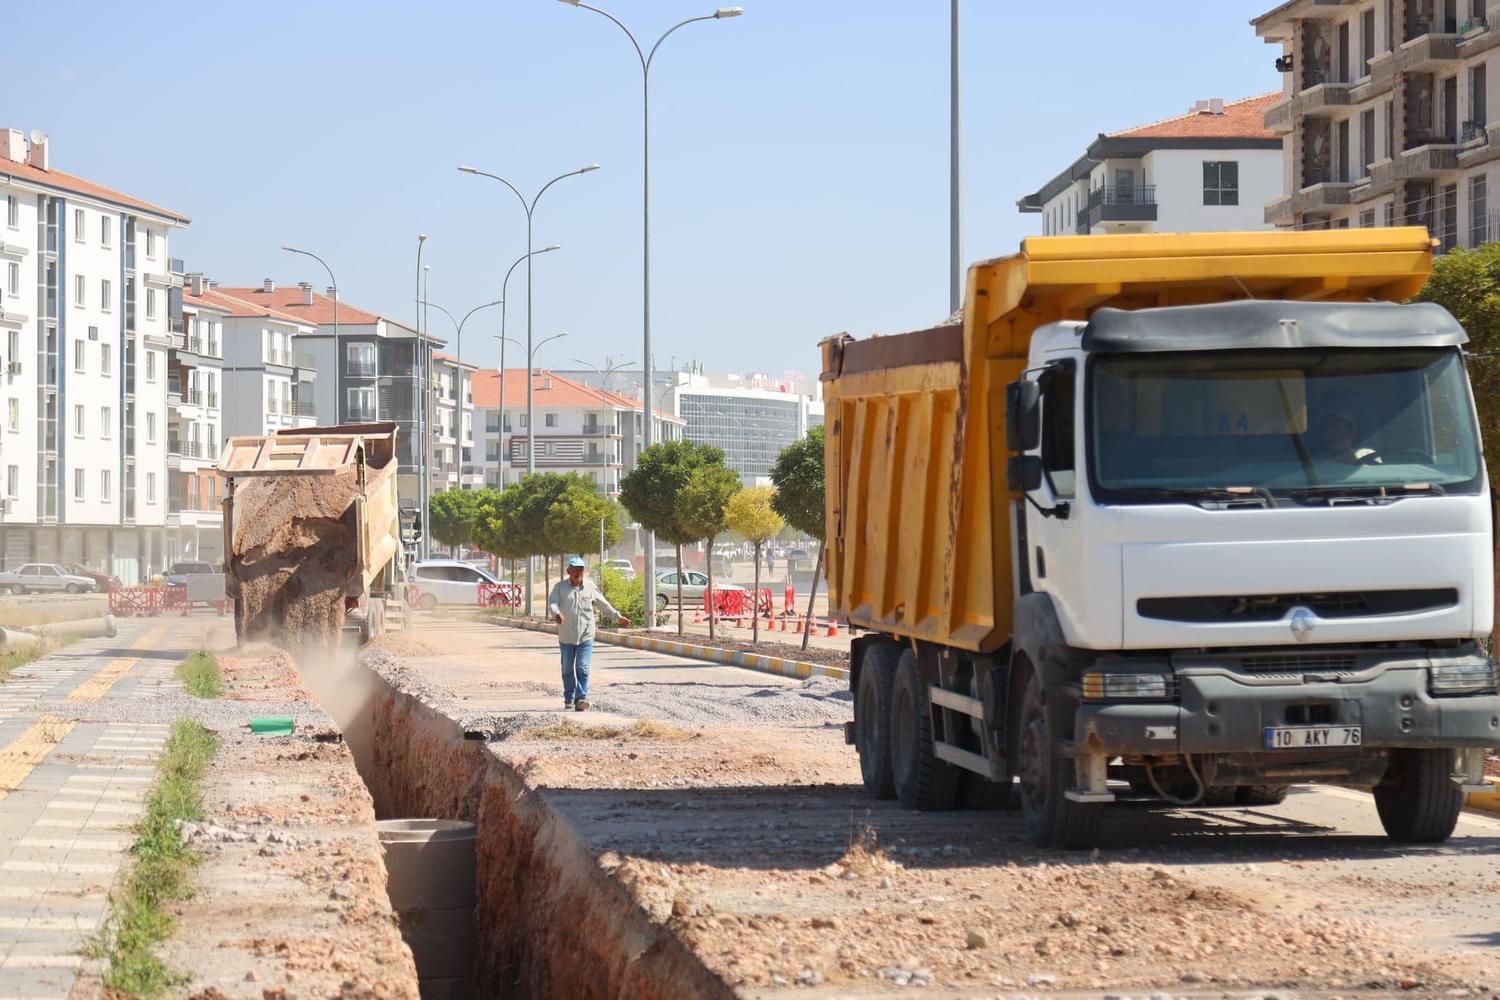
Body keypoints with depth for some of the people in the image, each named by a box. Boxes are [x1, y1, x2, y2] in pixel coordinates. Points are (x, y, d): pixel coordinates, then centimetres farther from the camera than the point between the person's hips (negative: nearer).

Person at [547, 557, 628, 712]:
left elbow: (603, 603, 18)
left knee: (582, 668, -11)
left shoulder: (590, 587, 5)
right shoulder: (560, 587, -1)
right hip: (566, 636, 0)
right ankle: (569, 699, 21)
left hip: (586, 636, 0)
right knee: (567, 670, 9)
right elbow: (552, 603, -16)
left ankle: (581, 699, -11)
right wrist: (556, 613, -39)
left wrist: (618, 616, 24)